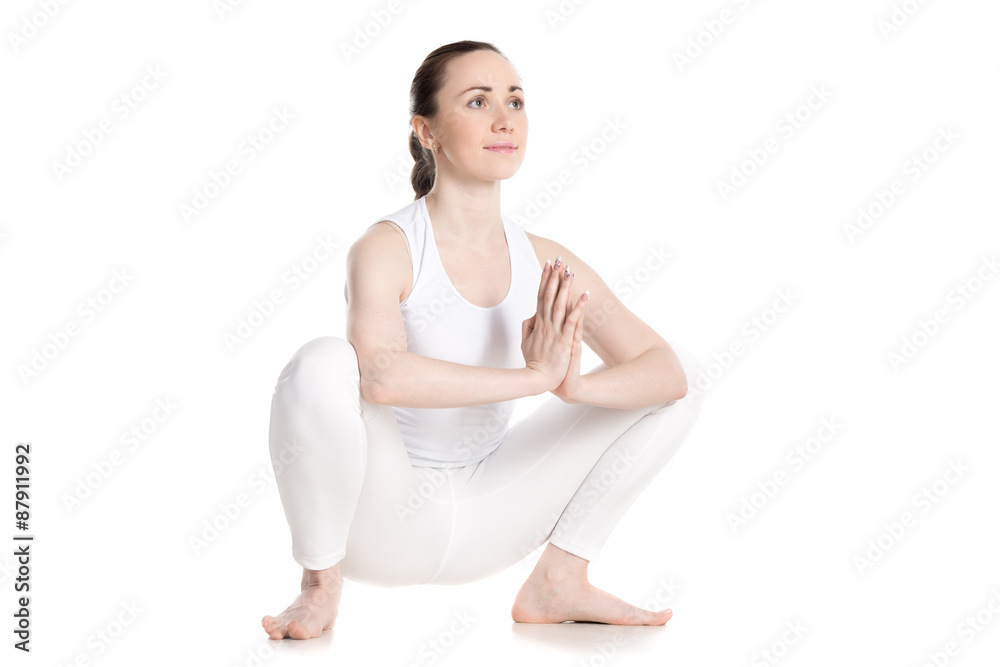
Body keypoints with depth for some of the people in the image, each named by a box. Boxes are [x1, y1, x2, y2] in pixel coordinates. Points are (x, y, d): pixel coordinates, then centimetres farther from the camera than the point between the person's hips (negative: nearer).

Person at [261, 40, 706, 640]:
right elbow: (382, 376, -39)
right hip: (384, 518, -4)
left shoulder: (547, 265, -5)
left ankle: (559, 581, 6)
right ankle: (322, 584, -10)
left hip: (482, 519, 5)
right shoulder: (388, 249, -19)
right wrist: (535, 375, -34)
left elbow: (667, 369, -8)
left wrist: (574, 385, -28)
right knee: (323, 364, -36)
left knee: (685, 379, 0)